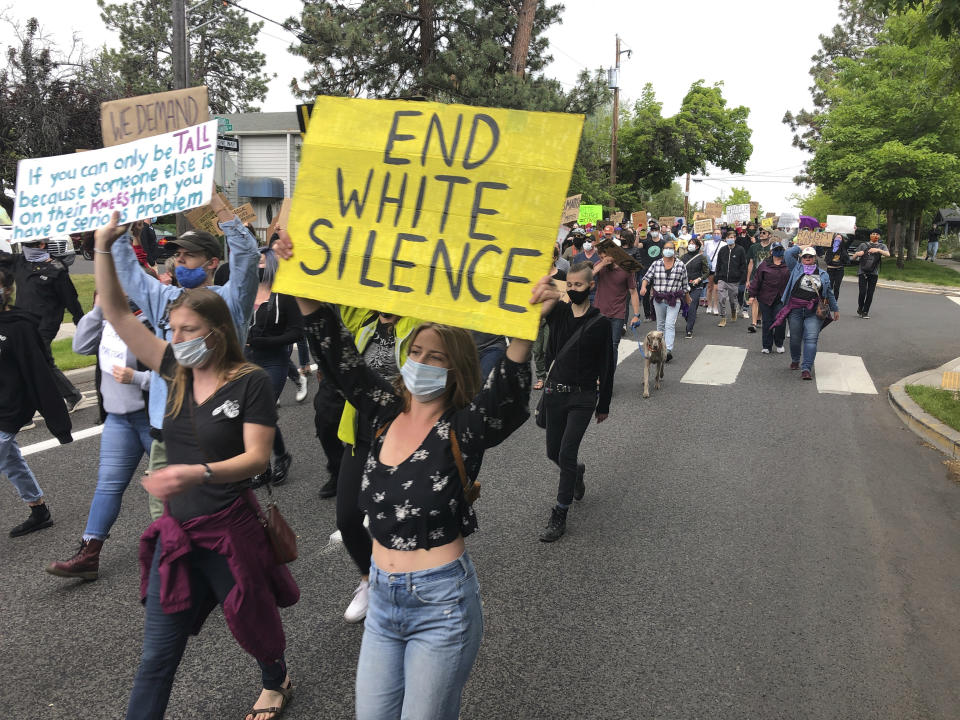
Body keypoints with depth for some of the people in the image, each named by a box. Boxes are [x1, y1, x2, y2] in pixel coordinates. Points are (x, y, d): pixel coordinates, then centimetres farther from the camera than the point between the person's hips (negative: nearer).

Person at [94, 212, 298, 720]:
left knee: (251, 621, 20)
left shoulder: (251, 383, -15)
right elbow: (116, 314, 1)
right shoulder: (178, 372, 0)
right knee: (157, 654, 10)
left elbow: (257, 457, -22)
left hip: (230, 530, -4)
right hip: (176, 531, 4)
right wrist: (103, 247, -7)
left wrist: (197, 474, -38)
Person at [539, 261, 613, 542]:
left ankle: (559, 515, 8)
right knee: (553, 453, 12)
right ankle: (577, 471, 47)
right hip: (555, 393, 4)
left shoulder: (599, 322, -6)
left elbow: (606, 366, 0)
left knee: (566, 454, -7)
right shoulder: (558, 312, 1)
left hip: (583, 397, -4)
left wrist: (604, 405, 3)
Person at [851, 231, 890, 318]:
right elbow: (854, 258, 11)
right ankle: (860, 308, 10)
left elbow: (888, 254, -8)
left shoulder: (882, 246, 13)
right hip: (862, 271, -1)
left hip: (874, 273, 1)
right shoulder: (863, 245, 14)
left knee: (870, 294, -3)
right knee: (863, 292, -13)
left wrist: (878, 250, -26)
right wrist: (857, 254, -12)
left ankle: (865, 312, 7)